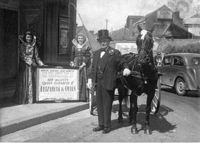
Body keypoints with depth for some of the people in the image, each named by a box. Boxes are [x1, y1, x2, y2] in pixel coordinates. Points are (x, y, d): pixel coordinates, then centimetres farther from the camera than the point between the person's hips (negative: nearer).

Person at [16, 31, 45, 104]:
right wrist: (31, 62, -19)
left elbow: (36, 57, 7)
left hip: (31, 66, 2)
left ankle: (30, 101, 3)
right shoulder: (22, 46, 0)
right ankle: (23, 101, 7)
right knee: (23, 82, 0)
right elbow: (23, 56, -9)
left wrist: (42, 64, -5)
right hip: (24, 66, -2)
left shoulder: (34, 46, 9)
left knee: (30, 82, -1)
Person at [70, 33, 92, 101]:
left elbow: (87, 57, -5)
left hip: (84, 66, -2)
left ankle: (84, 97, 0)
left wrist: (83, 64, -15)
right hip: (76, 65, 2)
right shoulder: (74, 47, 11)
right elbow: (72, 55, 12)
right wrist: (72, 62, -3)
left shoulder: (87, 47, 2)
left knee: (84, 80, -5)